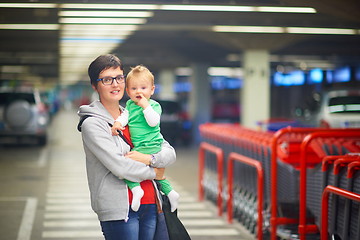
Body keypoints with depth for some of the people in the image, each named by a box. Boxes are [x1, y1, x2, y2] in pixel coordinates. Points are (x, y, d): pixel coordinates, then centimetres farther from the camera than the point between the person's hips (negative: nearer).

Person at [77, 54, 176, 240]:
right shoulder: (92, 123, -6)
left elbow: (170, 152, 9)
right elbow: (120, 167, -15)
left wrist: (149, 159, -12)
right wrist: (154, 173, -1)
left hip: (150, 204, 6)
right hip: (118, 209, -6)